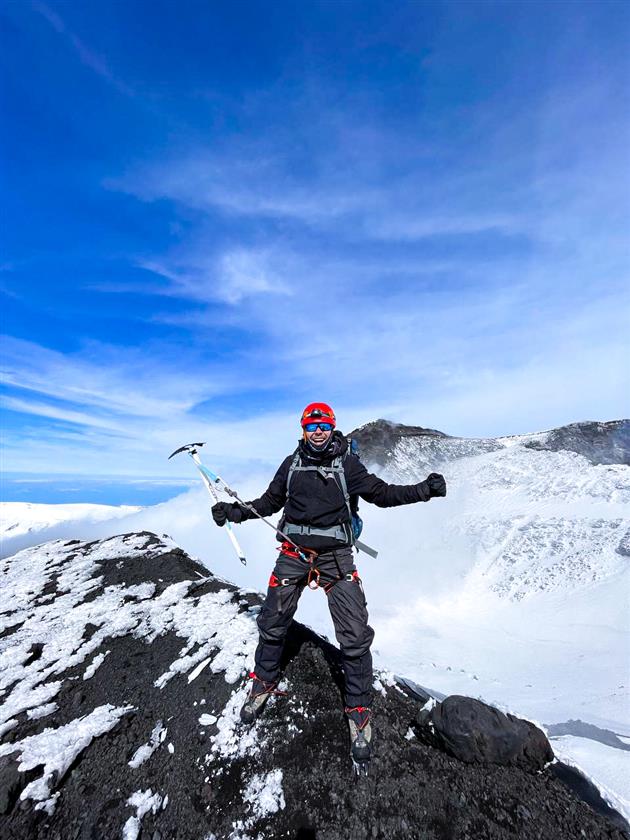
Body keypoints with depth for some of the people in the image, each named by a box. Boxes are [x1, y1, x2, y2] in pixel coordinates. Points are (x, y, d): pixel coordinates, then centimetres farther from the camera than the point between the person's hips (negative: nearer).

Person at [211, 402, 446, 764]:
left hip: (336, 557, -2)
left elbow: (382, 493, -1)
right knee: (272, 626, 14)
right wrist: (236, 511, 3)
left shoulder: (347, 463, -3)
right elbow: (270, 502, 13)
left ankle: (359, 710, 23)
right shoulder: (292, 463, 5)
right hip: (293, 555, 3)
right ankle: (264, 685, 42)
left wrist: (422, 490, -13)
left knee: (355, 638, -2)